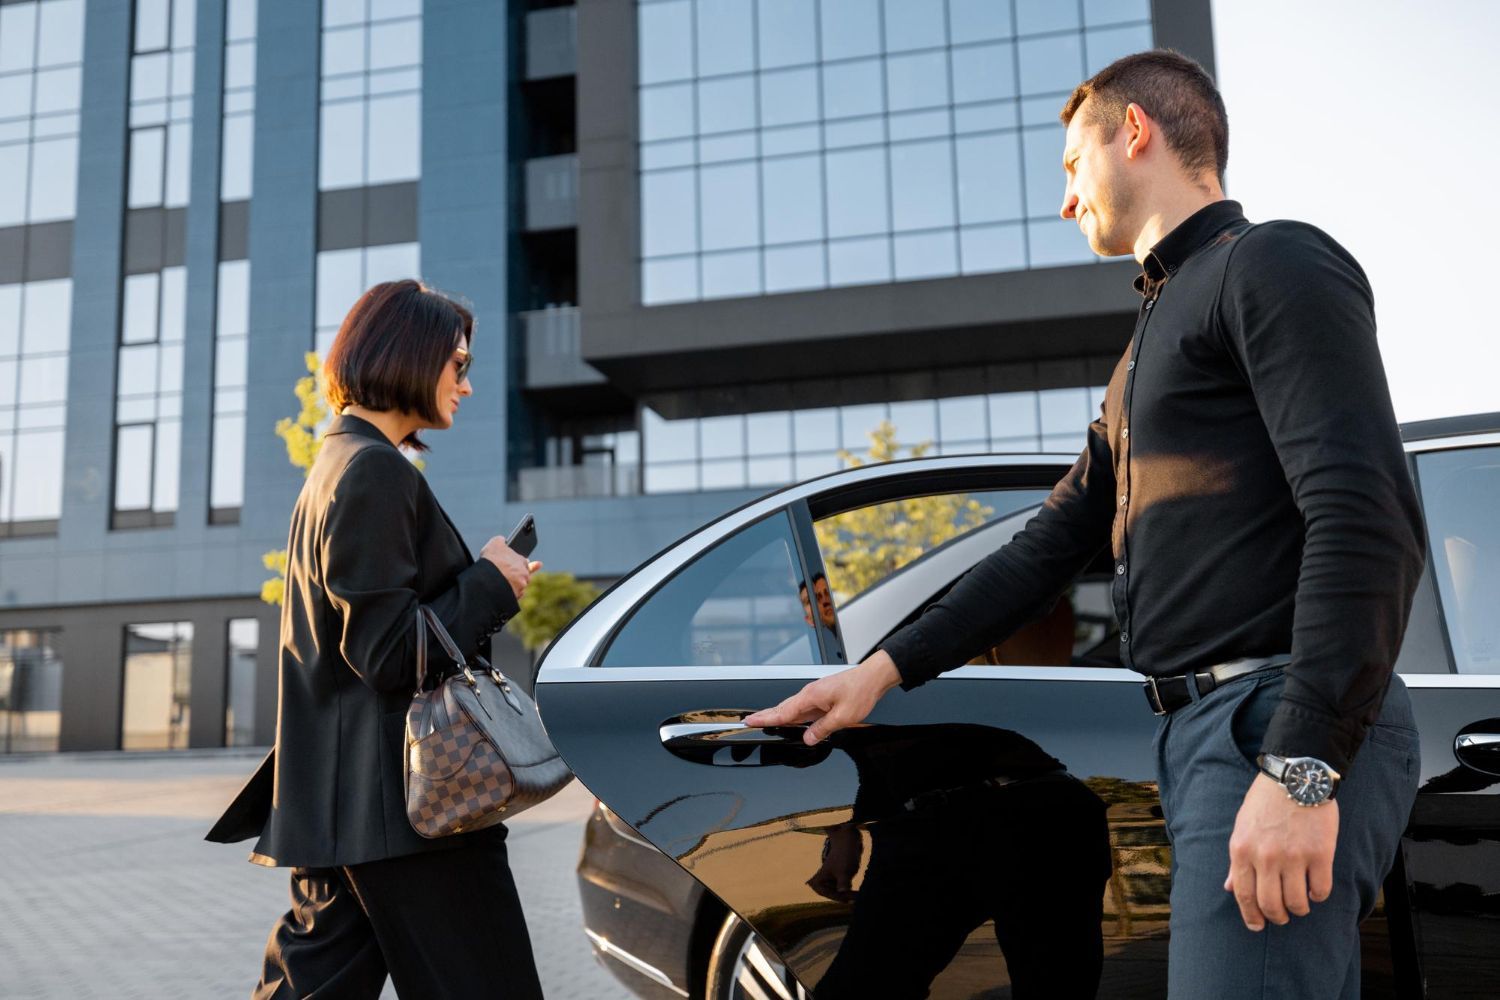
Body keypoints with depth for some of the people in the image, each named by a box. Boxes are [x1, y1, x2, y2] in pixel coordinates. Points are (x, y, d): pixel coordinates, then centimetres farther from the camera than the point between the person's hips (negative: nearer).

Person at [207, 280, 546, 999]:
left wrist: (489, 585, 13)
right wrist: (493, 583, -8)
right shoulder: (375, 469, -14)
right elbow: (390, 654, -19)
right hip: (398, 800, -10)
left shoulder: (338, 462, 17)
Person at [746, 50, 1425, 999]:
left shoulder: (1271, 263, -3)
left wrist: (1304, 766, -24)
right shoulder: (1156, 336, 26)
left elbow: (1367, 519, -16)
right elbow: (1050, 548, 24)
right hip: (1202, 731, 9)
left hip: (1286, 729, -9)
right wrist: (883, 670, 19)